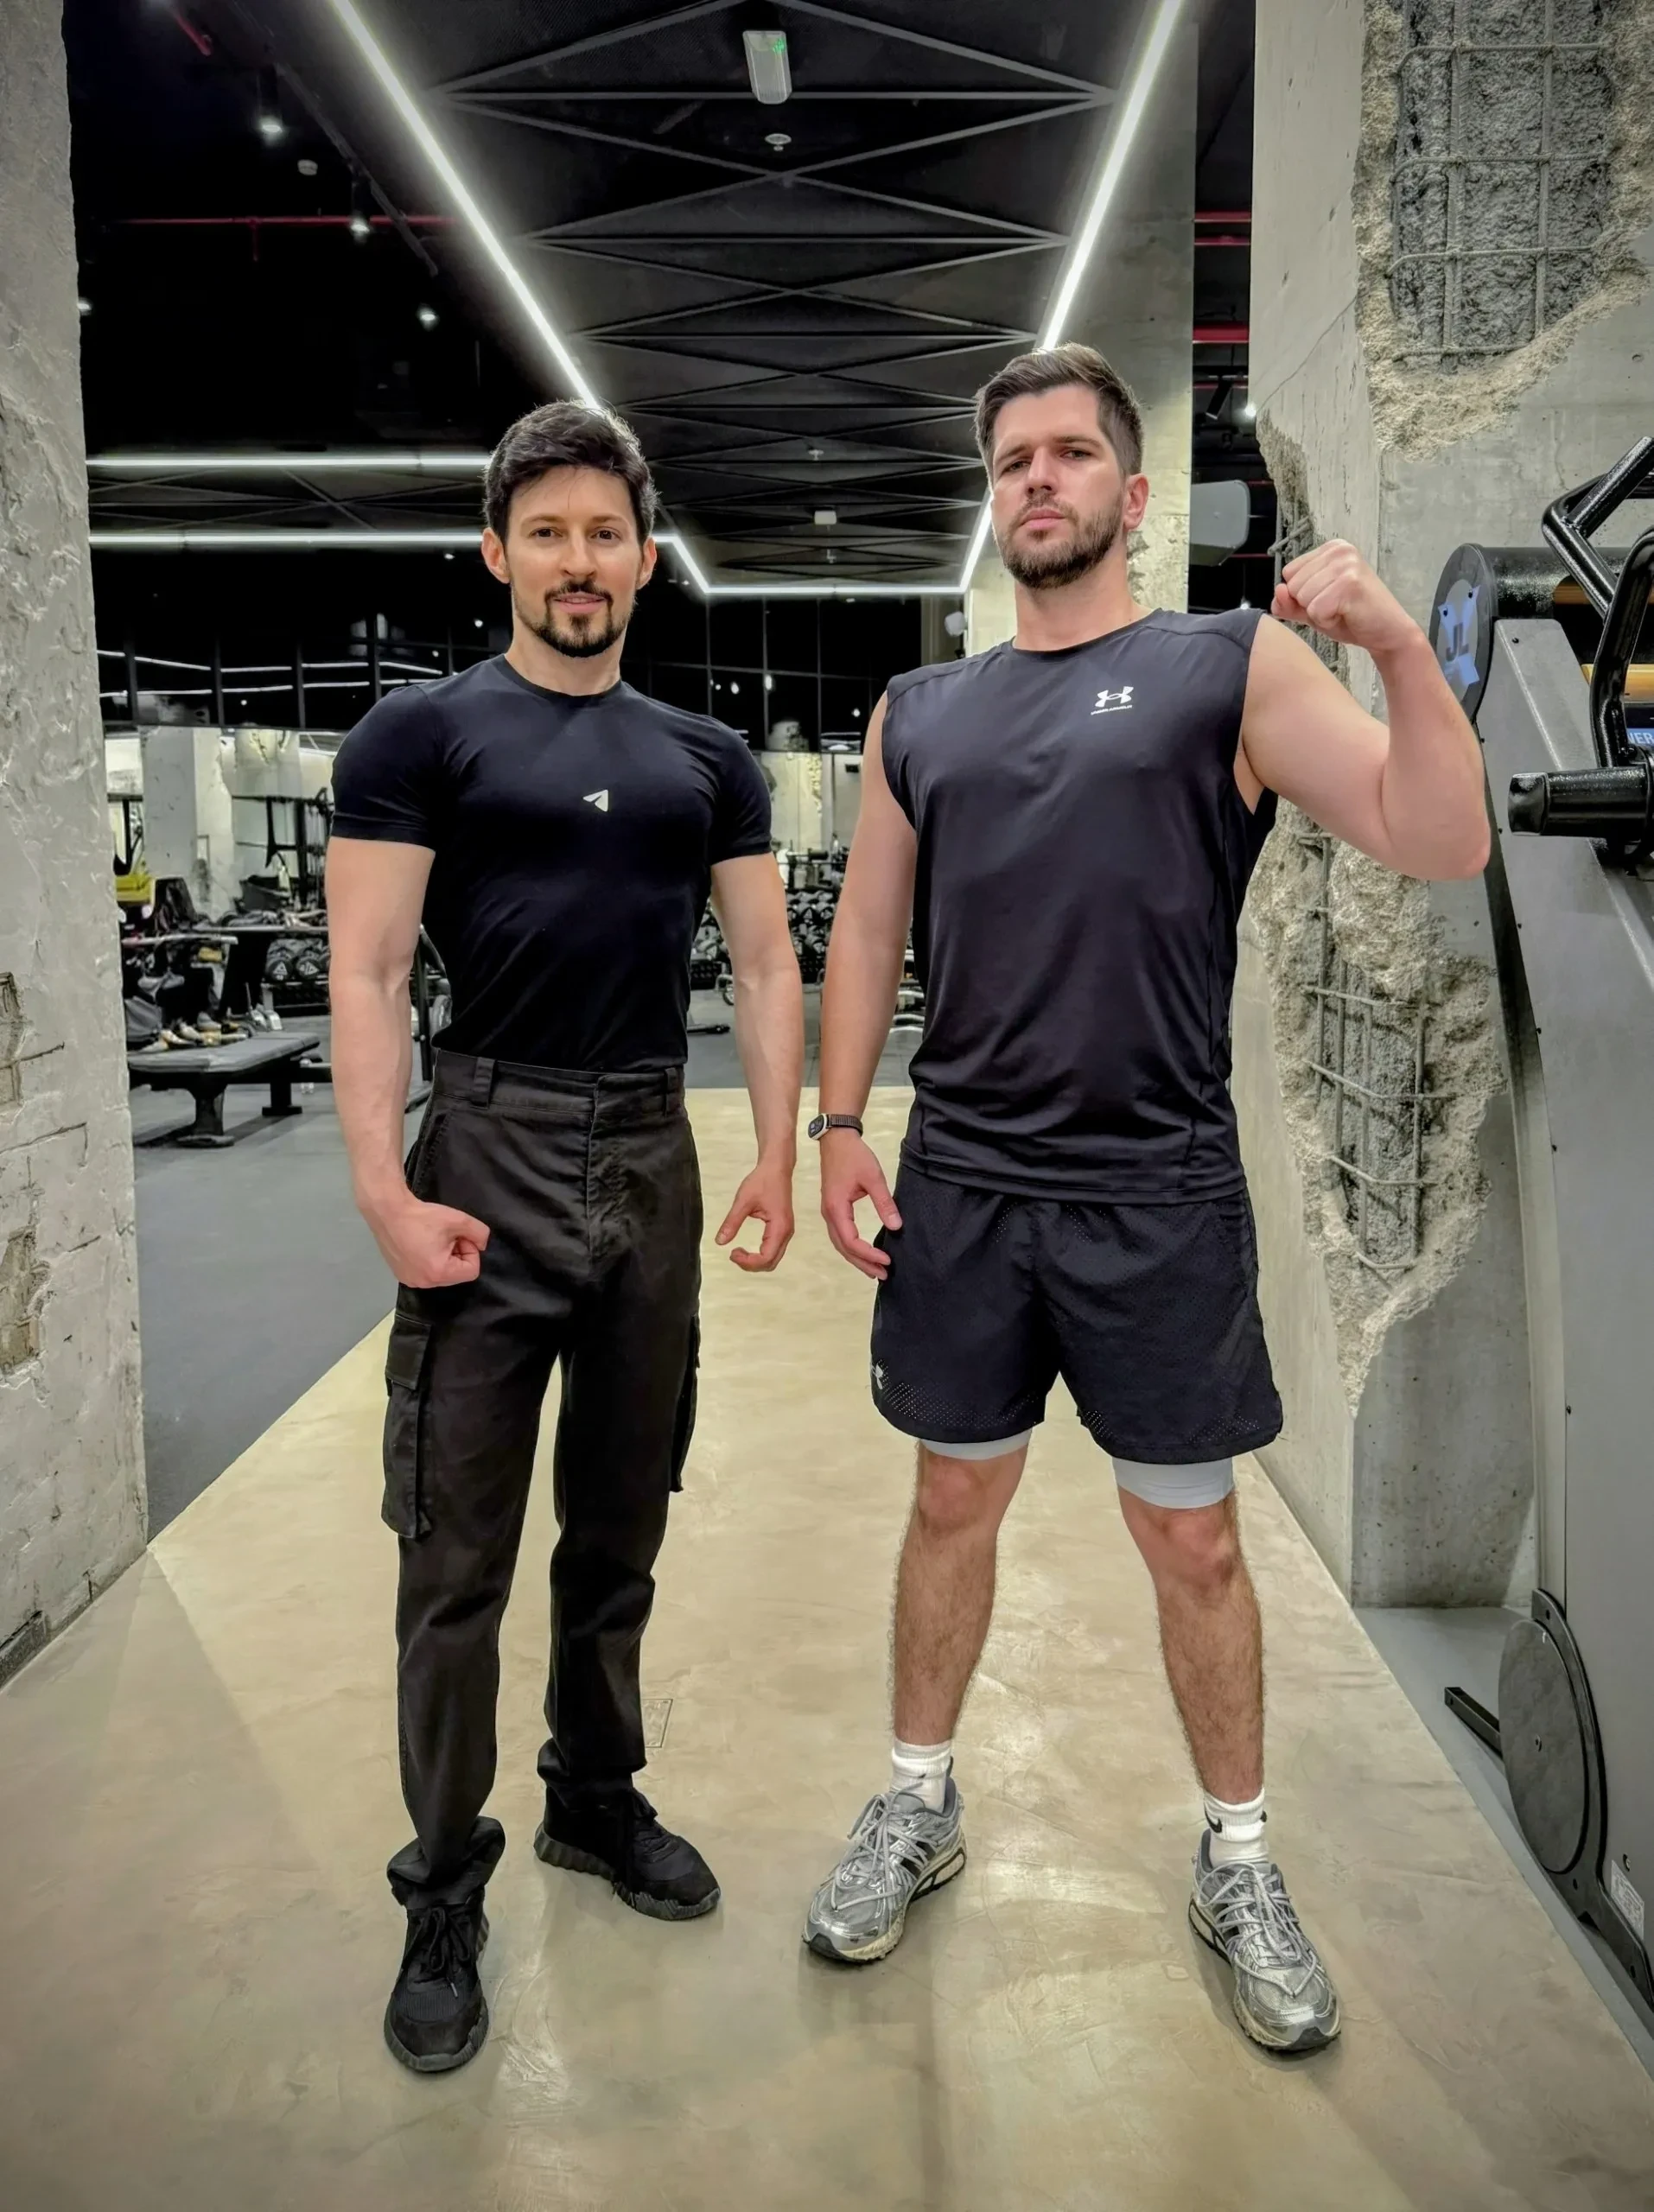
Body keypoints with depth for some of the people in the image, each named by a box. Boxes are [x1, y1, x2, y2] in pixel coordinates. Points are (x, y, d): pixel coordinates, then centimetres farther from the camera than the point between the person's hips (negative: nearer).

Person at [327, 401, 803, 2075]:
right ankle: (444, 1898, 20)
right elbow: (366, 975, -7)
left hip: (651, 1164, 4)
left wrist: (775, 1161, 0)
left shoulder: (705, 759, 12)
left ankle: (594, 1802, 36)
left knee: (620, 1531, 16)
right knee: (458, 1558, 3)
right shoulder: (420, 734, 0)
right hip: (492, 1160, -4)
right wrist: (387, 1192, -16)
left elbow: (765, 962, 10)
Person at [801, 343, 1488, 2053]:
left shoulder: (1232, 668, -1)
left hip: (1160, 1199, -2)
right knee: (954, 1502, 15)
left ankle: (1238, 1865, 30)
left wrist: (1397, 644, -22)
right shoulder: (919, 714, 10)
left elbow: (1440, 844, -9)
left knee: (1193, 1538, 9)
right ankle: (919, 1808, 35)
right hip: (960, 1188, 3)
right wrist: (839, 1123, 3)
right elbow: (866, 928, 12)